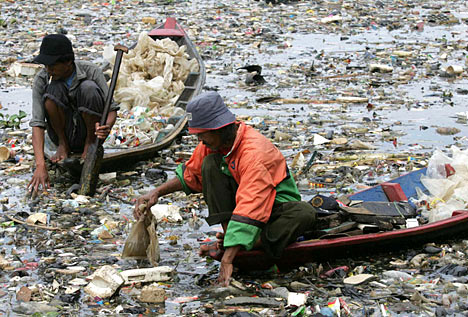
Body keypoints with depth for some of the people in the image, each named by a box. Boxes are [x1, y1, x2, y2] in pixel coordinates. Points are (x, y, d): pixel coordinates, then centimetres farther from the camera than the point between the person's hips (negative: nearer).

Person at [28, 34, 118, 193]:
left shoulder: (90, 71, -16)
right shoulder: (41, 80, -16)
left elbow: (111, 108, -16)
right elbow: (37, 123, -22)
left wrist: (107, 127, -42)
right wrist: (40, 165, -36)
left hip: (89, 131, 0)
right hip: (64, 133, 1)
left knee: (89, 88, -29)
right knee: (54, 89, -28)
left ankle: (91, 143, -9)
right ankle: (63, 145, -8)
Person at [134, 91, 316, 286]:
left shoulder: (254, 152, -33)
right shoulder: (214, 142, -8)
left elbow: (250, 210, -41)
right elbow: (190, 174, 11)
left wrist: (227, 260, -46)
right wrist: (156, 193, -3)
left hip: (276, 206, -6)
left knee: (305, 213, -38)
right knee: (210, 164, -16)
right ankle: (228, 234, -20)